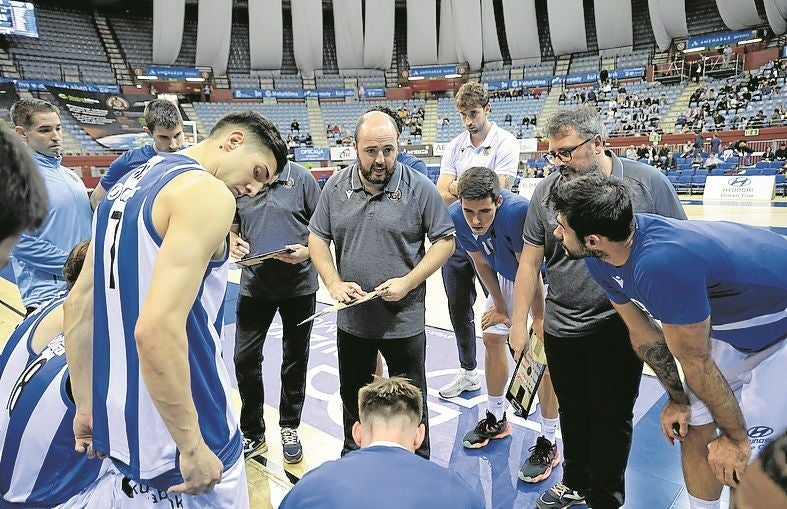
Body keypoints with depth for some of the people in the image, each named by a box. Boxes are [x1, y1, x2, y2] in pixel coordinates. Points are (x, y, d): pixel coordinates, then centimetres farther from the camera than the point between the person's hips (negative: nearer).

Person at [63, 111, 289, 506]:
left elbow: (78, 305, 11)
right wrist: (193, 447, -21)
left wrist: (86, 406, 16)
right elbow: (157, 328, -30)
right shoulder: (209, 193, -19)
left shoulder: (130, 184, 9)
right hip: (175, 431, -8)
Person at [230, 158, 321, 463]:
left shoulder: (300, 178, -8)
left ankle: (289, 428, 33)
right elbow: (233, 229, 11)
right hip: (254, 284, 2)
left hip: (298, 284, -2)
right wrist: (234, 244, -10)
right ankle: (253, 433, 25)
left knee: (295, 360, 12)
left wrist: (307, 251, -20)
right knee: (245, 358, 3)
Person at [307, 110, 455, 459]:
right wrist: (335, 284, -9)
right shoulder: (336, 186, -1)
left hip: (404, 320, -3)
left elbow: (444, 241, -6)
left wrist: (408, 282, -17)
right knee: (353, 395, 22)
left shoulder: (419, 188, -10)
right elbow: (317, 238, 5)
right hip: (352, 317, 4)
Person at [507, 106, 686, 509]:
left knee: (611, 417, 10)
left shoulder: (647, 183, -10)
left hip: (621, 326, -3)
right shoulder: (547, 191, -2)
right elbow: (529, 261, 2)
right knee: (573, 410, 19)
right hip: (562, 327, 3)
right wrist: (519, 323, 1)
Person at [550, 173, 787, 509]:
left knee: (742, 468, -5)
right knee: (695, 431, 11)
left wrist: (735, 437, -9)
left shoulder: (661, 264, -41)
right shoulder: (600, 260, -14)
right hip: (730, 324, 7)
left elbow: (695, 361, -25)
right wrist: (677, 398, 7)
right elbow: (645, 336, 0)